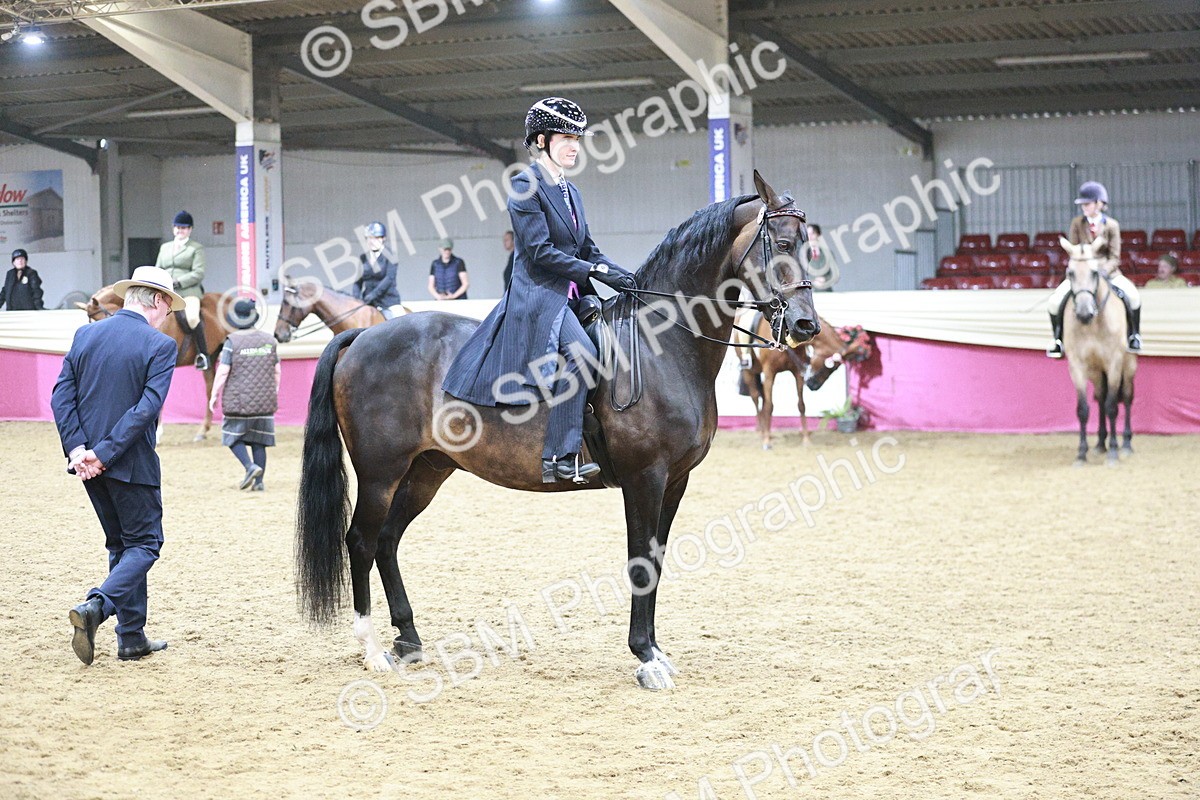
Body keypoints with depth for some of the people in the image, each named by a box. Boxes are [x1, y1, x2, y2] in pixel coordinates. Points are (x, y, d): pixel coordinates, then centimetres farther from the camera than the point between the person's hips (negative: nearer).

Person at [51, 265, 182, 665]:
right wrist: (105, 453, -18)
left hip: (89, 463, 6)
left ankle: (132, 638, 18)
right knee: (144, 544, 6)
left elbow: (62, 395, 0)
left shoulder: (85, 335, 6)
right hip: (133, 464, -6)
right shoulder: (160, 345, -10)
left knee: (121, 545, 17)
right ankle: (95, 607, -18)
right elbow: (148, 407, -19)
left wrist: (78, 447, -7)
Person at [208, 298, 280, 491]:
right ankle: (259, 481, 7)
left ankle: (250, 466, -12)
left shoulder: (232, 342, -10)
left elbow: (222, 372, -11)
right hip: (265, 402, 4)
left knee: (233, 436, 10)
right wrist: (275, 392, 21)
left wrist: (214, 395, -1)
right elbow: (277, 370, 8)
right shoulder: (269, 340, 2)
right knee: (259, 440, 9)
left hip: (238, 400, -4)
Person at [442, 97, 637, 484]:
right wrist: (595, 270, -17)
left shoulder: (570, 191, 18)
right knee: (578, 350, -29)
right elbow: (541, 252, -15)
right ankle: (560, 456, -29)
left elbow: (587, 250, 18)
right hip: (537, 296, -9)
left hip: (571, 295, 9)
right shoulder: (526, 186, -7)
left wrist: (622, 278, 2)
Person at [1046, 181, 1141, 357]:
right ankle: (1058, 339, 2)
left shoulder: (1111, 225, -1)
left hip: (1107, 271, -1)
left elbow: (1114, 258, -3)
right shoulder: (1077, 223, 2)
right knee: (1055, 301, -21)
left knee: (1132, 296, -26)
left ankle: (1134, 336, -4)